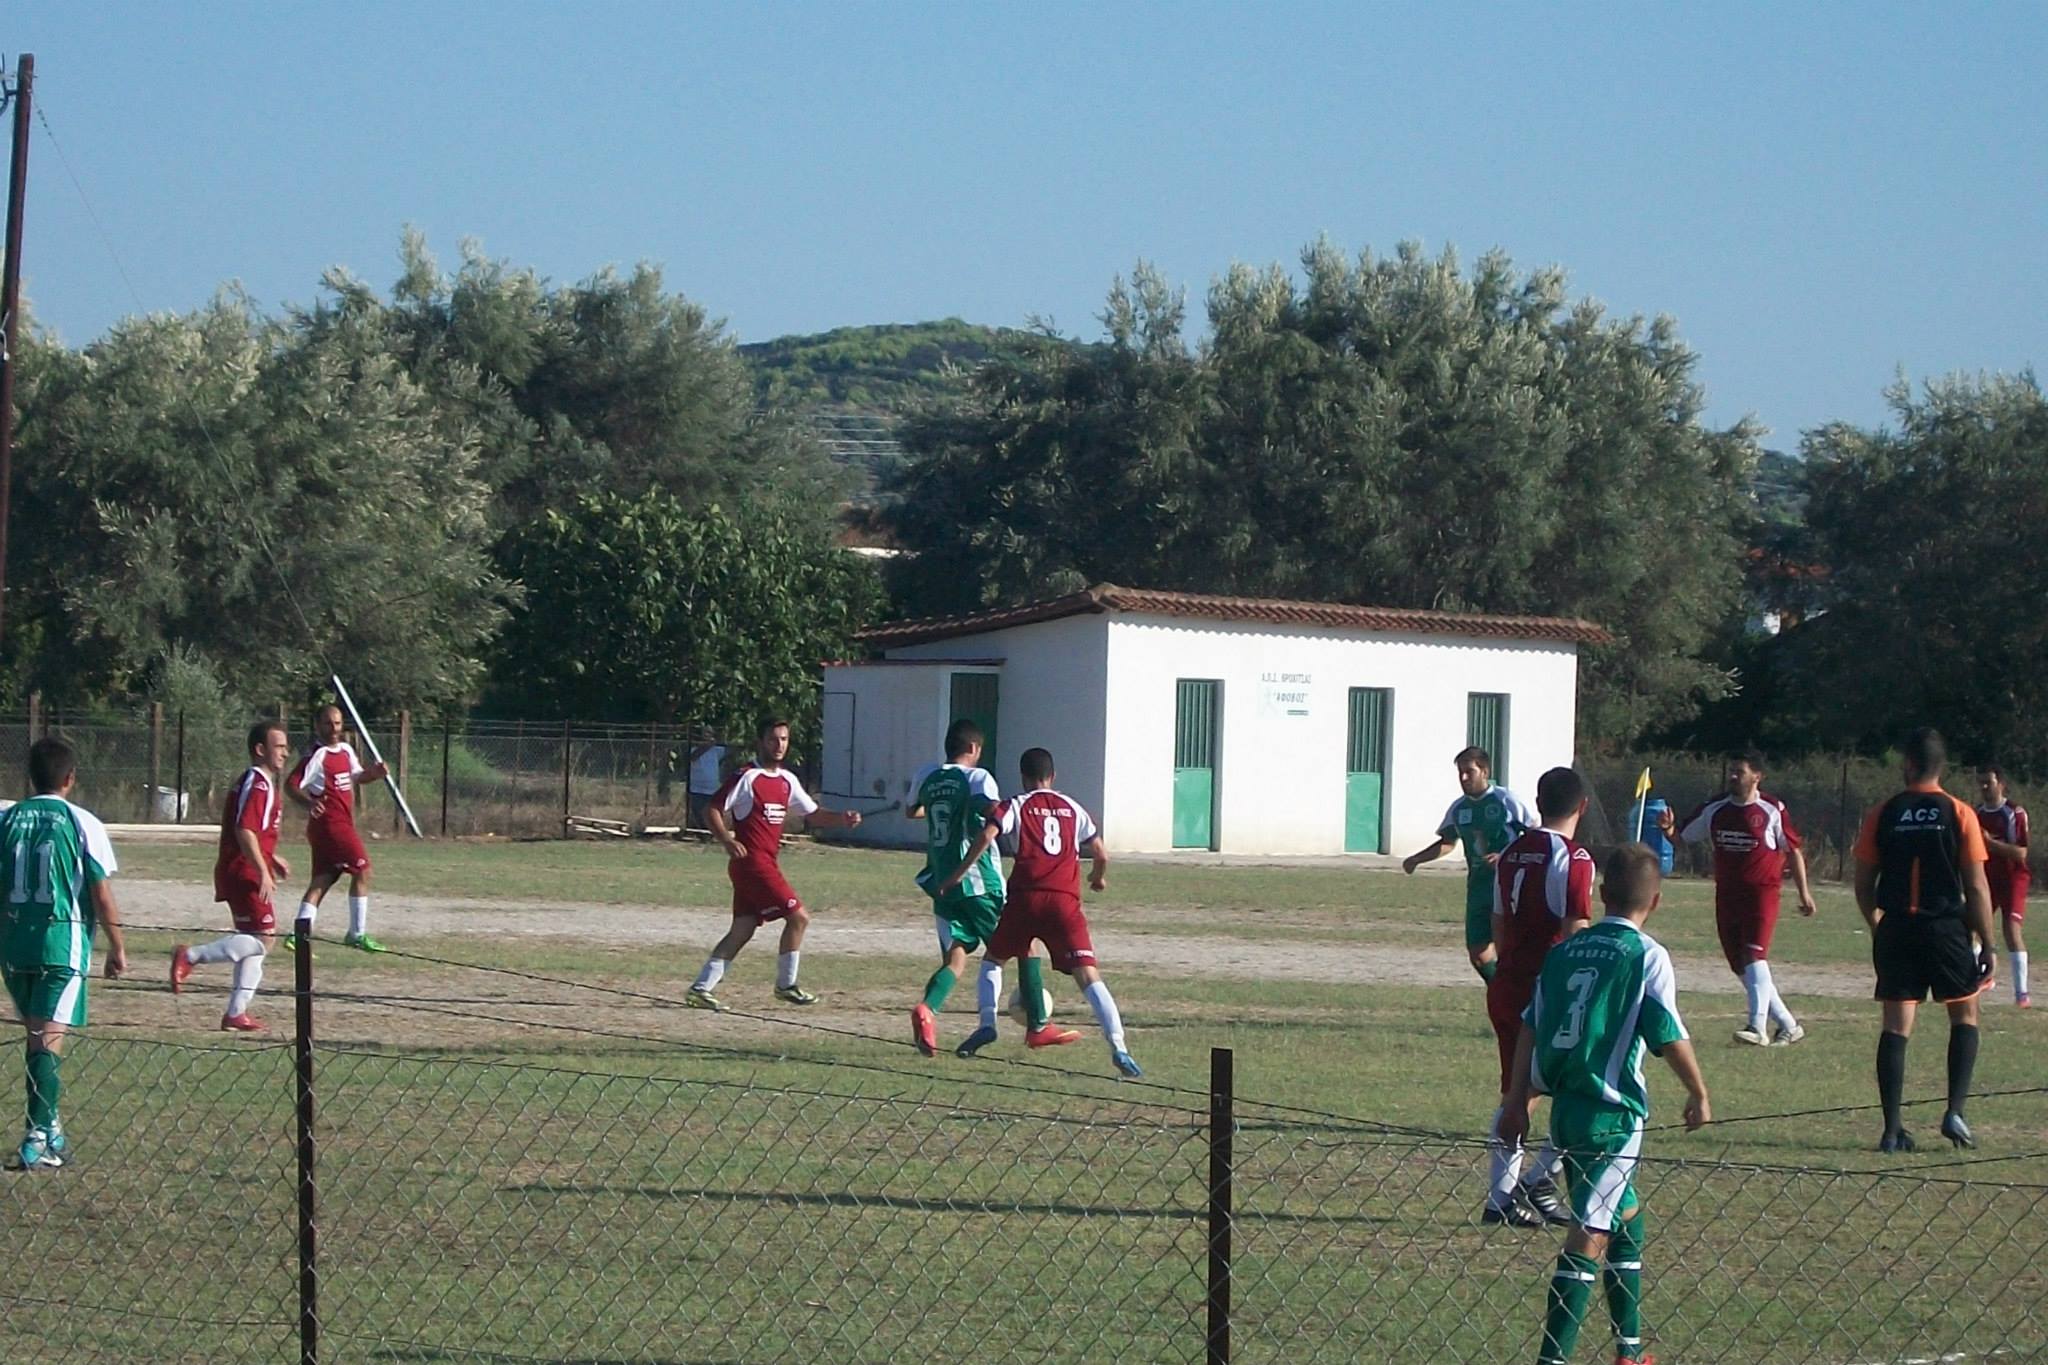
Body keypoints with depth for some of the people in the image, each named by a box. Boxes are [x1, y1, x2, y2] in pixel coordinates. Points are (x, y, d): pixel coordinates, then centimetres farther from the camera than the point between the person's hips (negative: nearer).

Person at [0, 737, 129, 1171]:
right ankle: (38, 1139, -16)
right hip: (63, 940, -4)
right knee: (50, 1037, -6)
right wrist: (117, 948, 5)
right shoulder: (82, 824, -6)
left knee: (36, 1032, 19)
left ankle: (48, 1126, 29)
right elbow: (102, 896, -6)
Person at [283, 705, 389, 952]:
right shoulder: (318, 756, -14)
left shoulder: (346, 750, 12)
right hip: (330, 823, -9)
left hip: (343, 824, 9)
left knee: (322, 880, 5)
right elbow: (291, 785, -19)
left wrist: (373, 773, 4)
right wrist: (309, 802, -38)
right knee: (362, 870, -5)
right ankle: (357, 934, 2)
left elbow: (356, 777, 26)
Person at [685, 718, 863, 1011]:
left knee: (742, 929, 6)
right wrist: (727, 841, -26)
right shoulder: (747, 777, -10)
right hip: (752, 862, -8)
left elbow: (813, 814, 20)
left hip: (768, 863, 8)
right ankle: (786, 984, 5)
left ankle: (700, 988, 7)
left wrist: (841, 819, 1)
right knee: (798, 916, -8)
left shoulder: (786, 781, 15)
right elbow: (712, 810, -11)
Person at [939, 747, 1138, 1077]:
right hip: (1065, 901, 1)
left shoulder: (1016, 806, 11)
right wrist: (1099, 877, 40)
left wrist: (957, 874, -1)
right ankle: (1118, 1047, -22)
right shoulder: (1073, 809, 18)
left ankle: (987, 1024, 7)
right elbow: (1101, 855, 18)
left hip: (1024, 898, -1)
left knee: (993, 960, 24)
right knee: (1088, 975, -7)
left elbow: (986, 836, -6)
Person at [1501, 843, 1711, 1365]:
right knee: (1590, 1236, -6)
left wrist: (1518, 1100, 17)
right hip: (1613, 1114, -7)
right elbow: (1669, 1036, -9)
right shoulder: (1648, 956, -8)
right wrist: (1699, 1093, 5)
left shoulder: (1565, 950, 9)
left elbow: (1529, 1028, 10)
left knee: (1627, 1219, 23)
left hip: (1565, 1107, 7)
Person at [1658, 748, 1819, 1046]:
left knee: (1754, 955, -20)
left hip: (1762, 893, -6)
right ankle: (1787, 1025, 18)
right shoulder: (1714, 810, 6)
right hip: (1726, 895, 6)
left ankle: (1758, 1027, -25)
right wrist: (1669, 828, -11)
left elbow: (1793, 851, 3)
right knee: (1741, 966, 7)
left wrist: (1804, 893, 4)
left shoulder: (1772, 810, -5)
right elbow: (1683, 835, 12)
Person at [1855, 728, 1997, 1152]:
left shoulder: (1881, 815, 1)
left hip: (1896, 930, 2)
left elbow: (1863, 885, 4)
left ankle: (1892, 1129, 0)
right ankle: (1955, 1112, 1)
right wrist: (1986, 943, 1)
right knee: (1964, 1015, 15)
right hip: (1947, 927, -1)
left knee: (1896, 1025, 4)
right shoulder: (1959, 814, -5)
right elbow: (1977, 887, -6)